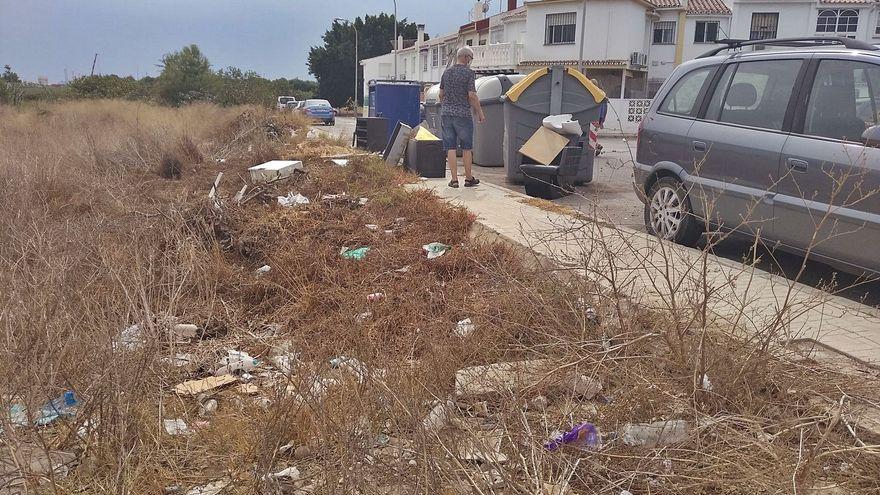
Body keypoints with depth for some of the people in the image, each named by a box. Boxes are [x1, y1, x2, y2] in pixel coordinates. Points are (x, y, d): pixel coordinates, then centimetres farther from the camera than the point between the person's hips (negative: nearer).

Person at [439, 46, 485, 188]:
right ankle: (469, 178, 13)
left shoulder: (446, 72, 9)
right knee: (466, 147, 6)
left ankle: (454, 179, 2)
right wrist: (480, 113, -4)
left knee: (451, 147, 4)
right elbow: (472, 95, -12)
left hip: (446, 114, 5)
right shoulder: (469, 72, -7)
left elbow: (441, 94, 14)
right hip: (463, 114, -4)